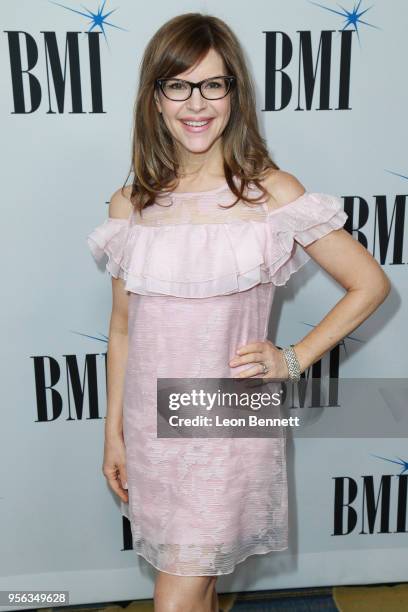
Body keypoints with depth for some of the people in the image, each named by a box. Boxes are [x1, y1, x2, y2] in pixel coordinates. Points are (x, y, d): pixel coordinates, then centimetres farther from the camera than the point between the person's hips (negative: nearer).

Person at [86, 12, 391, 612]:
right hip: (151, 424, 4)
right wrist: (113, 432, 9)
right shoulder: (130, 204, 0)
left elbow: (371, 284, -2)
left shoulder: (272, 193, -10)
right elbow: (122, 328, 6)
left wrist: (294, 359, -9)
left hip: (230, 425, -3)